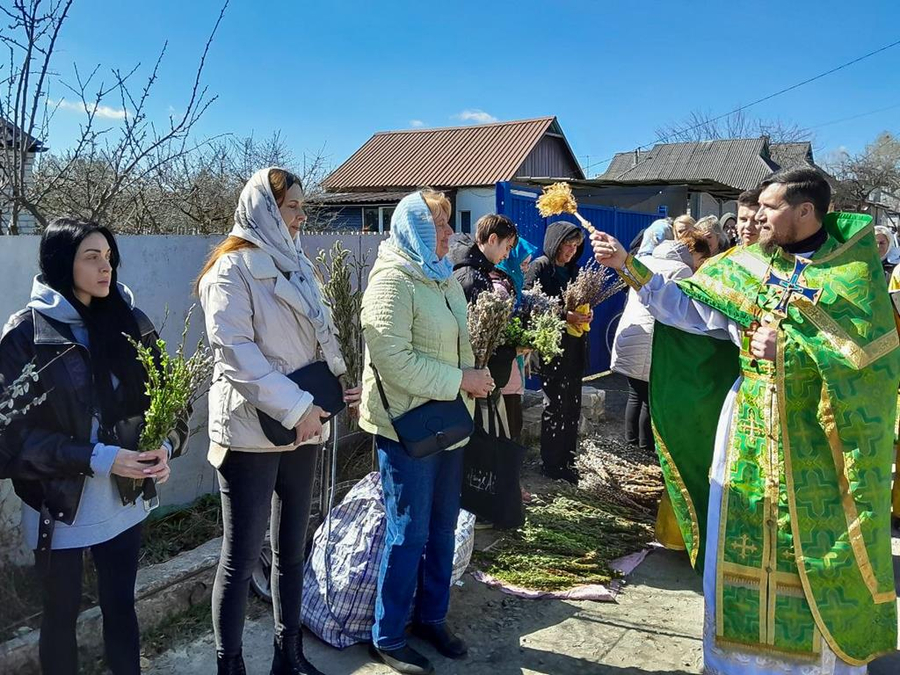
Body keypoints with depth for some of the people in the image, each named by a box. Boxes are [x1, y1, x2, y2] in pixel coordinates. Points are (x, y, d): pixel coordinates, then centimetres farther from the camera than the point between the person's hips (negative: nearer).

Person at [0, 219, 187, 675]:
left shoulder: (130, 322, -1)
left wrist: (166, 447, -16)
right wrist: (99, 459, -22)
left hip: (125, 501, 3)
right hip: (59, 505, -3)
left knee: (120, 605, 18)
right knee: (61, 615, 15)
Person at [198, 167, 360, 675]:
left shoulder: (296, 265, 14)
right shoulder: (233, 268, -9)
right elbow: (234, 351, -19)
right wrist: (296, 406, -20)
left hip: (302, 429, 7)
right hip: (252, 431, -7)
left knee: (292, 548, 16)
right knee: (242, 556, 2)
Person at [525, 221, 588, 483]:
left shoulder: (572, 269, 12)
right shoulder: (540, 267, -8)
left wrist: (585, 314, -1)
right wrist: (564, 317, -20)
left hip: (575, 346, 7)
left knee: (572, 406, 9)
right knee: (555, 406, 1)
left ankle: (567, 460, 20)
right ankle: (551, 464, 12)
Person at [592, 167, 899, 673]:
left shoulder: (856, 272, -7)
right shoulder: (744, 266, 3)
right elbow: (684, 306, 3)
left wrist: (788, 347, -18)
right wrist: (628, 266, -2)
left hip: (820, 439, -3)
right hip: (748, 431, 3)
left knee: (818, 557, 9)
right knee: (743, 547, 12)